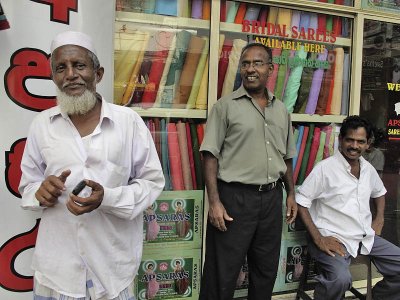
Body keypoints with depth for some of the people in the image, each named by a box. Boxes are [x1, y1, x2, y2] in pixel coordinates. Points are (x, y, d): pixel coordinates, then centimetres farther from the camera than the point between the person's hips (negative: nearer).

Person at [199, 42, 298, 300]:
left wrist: (291, 194, 12)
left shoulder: (281, 110, 11)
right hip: (235, 197, -5)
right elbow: (211, 156, -9)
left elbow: (287, 157, 17)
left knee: (266, 269, 18)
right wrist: (214, 201, -16)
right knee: (223, 273, 5)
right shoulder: (226, 106, -5)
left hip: (272, 198, 5)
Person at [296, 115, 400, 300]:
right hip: (333, 239, -7)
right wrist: (318, 239, -19)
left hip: (366, 237, 8)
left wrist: (379, 218, 13)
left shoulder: (368, 169, 10)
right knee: (340, 278, -33)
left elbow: (379, 192, 30)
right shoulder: (325, 168, -12)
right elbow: (301, 202, -14)